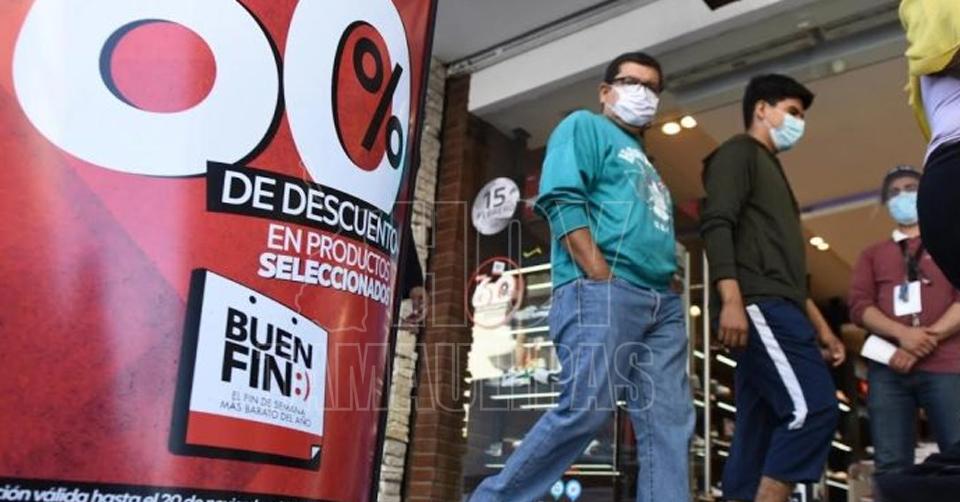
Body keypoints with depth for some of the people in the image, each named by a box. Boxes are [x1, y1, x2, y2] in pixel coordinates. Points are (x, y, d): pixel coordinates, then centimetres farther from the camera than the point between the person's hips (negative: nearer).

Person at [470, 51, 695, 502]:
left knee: (669, 424, 0)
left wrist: (666, 291, 10)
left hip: (661, 302, 9)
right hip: (601, 291, -8)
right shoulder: (584, 127, 10)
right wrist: (603, 282, -15)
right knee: (586, 408, -16)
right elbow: (564, 203, -7)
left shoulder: (645, 164, 33)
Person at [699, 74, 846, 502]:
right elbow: (716, 225, -13)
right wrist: (732, 300, -26)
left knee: (758, 433, 3)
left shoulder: (772, 170, 32)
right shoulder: (738, 152, 4)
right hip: (760, 306, -10)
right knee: (814, 407, -19)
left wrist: (820, 326, 26)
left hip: (778, 309, 10)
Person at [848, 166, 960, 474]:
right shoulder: (873, 254, 23)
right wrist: (903, 334, -12)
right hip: (888, 369, 2)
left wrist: (928, 338, -11)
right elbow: (859, 305, 7)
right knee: (891, 465, -5)